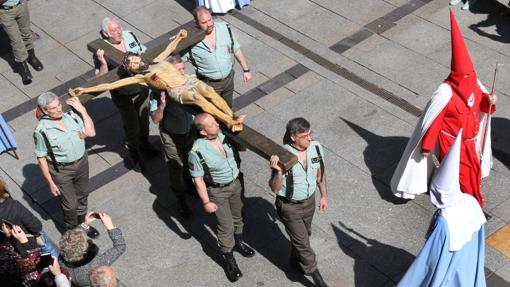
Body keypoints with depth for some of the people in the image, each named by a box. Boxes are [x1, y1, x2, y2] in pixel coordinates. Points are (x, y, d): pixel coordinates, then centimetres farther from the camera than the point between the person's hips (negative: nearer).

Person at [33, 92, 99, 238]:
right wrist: (51, 182, -12)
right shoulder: (42, 131, -23)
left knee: (82, 195, 26)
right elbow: (41, 158, -15)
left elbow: (91, 132, -6)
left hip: (82, 162, 5)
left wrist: (82, 110, -13)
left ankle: (81, 222, 52)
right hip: (61, 170, -5)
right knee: (70, 204, 9)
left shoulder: (71, 115, -10)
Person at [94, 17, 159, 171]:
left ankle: (144, 143, 53)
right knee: (131, 124, 13)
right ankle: (133, 153, 39)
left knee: (144, 118, 25)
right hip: (124, 95, -5)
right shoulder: (101, 52, -25)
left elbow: (144, 52, 9)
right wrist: (103, 63, -41)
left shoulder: (129, 36, -10)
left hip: (142, 88, 5)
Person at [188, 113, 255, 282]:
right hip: (218, 191, -5)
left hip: (235, 183, 6)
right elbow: (198, 179, -20)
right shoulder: (197, 152, -31)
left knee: (238, 216, 26)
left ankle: (238, 243, 53)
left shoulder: (224, 135, -16)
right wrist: (206, 202, -16)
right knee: (226, 226, 7)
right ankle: (229, 260, 28)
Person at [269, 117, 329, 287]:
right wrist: (278, 171, -45)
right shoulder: (282, 156, -31)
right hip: (289, 206, -5)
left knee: (303, 235, 26)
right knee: (302, 241, 7)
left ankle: (296, 261, 54)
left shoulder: (316, 148, -15)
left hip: (309, 201, 5)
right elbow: (275, 188, -26)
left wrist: (324, 196, 12)